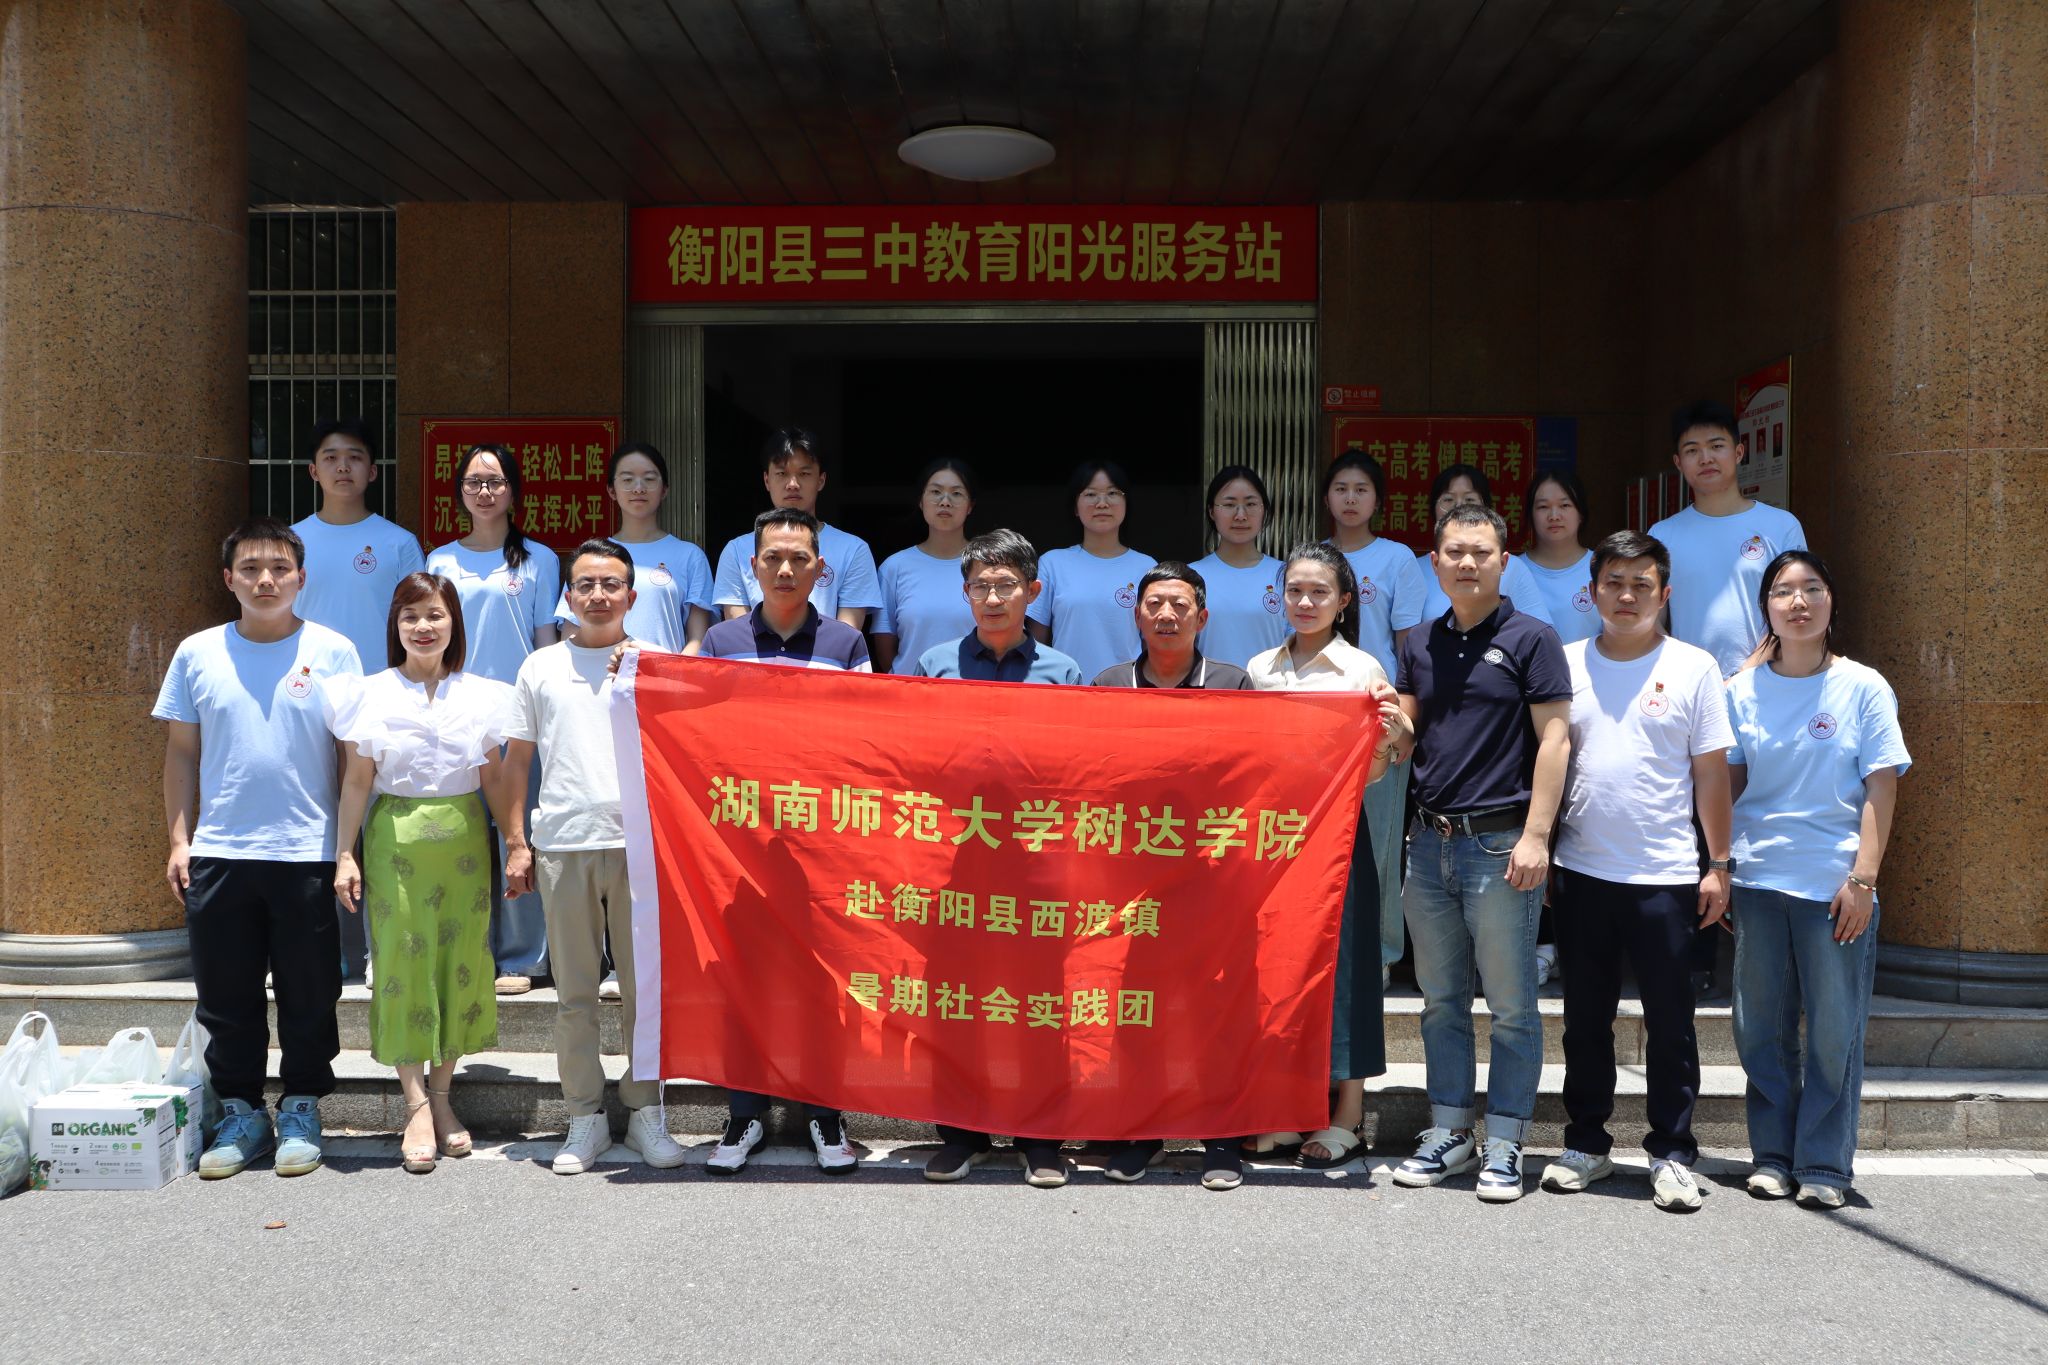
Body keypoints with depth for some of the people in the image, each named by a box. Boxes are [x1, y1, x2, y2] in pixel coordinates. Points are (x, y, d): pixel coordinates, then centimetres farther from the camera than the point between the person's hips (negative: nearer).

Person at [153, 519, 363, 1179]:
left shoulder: (332, 651, 0)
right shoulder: (198, 653, 6)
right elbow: (181, 752, 11)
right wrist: (179, 840, 5)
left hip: (307, 854, -2)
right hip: (218, 853, 2)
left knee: (309, 995, 6)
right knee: (226, 996, 9)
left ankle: (301, 1112, 21)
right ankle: (240, 1112, 23)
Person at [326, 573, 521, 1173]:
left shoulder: (479, 695, 6)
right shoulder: (372, 694, 2)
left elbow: (494, 778, 10)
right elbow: (357, 781, 4)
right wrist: (344, 853, 0)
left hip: (464, 839, 2)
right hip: (397, 838, -2)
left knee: (462, 960, 3)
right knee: (402, 961, -4)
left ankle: (442, 1094, 17)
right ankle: (417, 1104, 1)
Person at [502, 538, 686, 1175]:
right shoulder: (542, 667, 11)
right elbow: (517, 759, 13)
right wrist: (516, 842, 7)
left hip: (640, 843, -1)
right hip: (563, 846, 1)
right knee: (574, 993, 5)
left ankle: (646, 1111, 14)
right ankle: (585, 1117, 15)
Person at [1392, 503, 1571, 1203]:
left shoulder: (1531, 639, -3)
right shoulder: (1421, 644, 13)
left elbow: (1554, 738, -8)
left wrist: (1536, 836, -15)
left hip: (1500, 842, -5)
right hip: (1430, 839, 6)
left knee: (1511, 1006, 1)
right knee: (1440, 1000, 12)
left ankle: (1504, 1145, 9)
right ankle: (1449, 1134, 21)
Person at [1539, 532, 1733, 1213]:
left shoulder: (1692, 667, 1)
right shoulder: (1567, 663, 6)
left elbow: (1711, 772, 2)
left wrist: (1719, 864, 0)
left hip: (1665, 876, -2)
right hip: (1581, 871, 2)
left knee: (1671, 1023, 4)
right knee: (1585, 1020, 11)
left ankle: (1671, 1155, 15)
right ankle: (1586, 1144, 23)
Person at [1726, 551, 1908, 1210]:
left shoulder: (1863, 688, -1)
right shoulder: (1743, 690, 6)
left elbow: (1880, 791, -3)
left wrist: (1863, 879, -9)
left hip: (1835, 884, -2)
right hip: (1757, 881, 2)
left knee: (1834, 1031, 2)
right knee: (1761, 1026, 7)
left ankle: (1824, 1164, 14)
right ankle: (1772, 1154, 20)